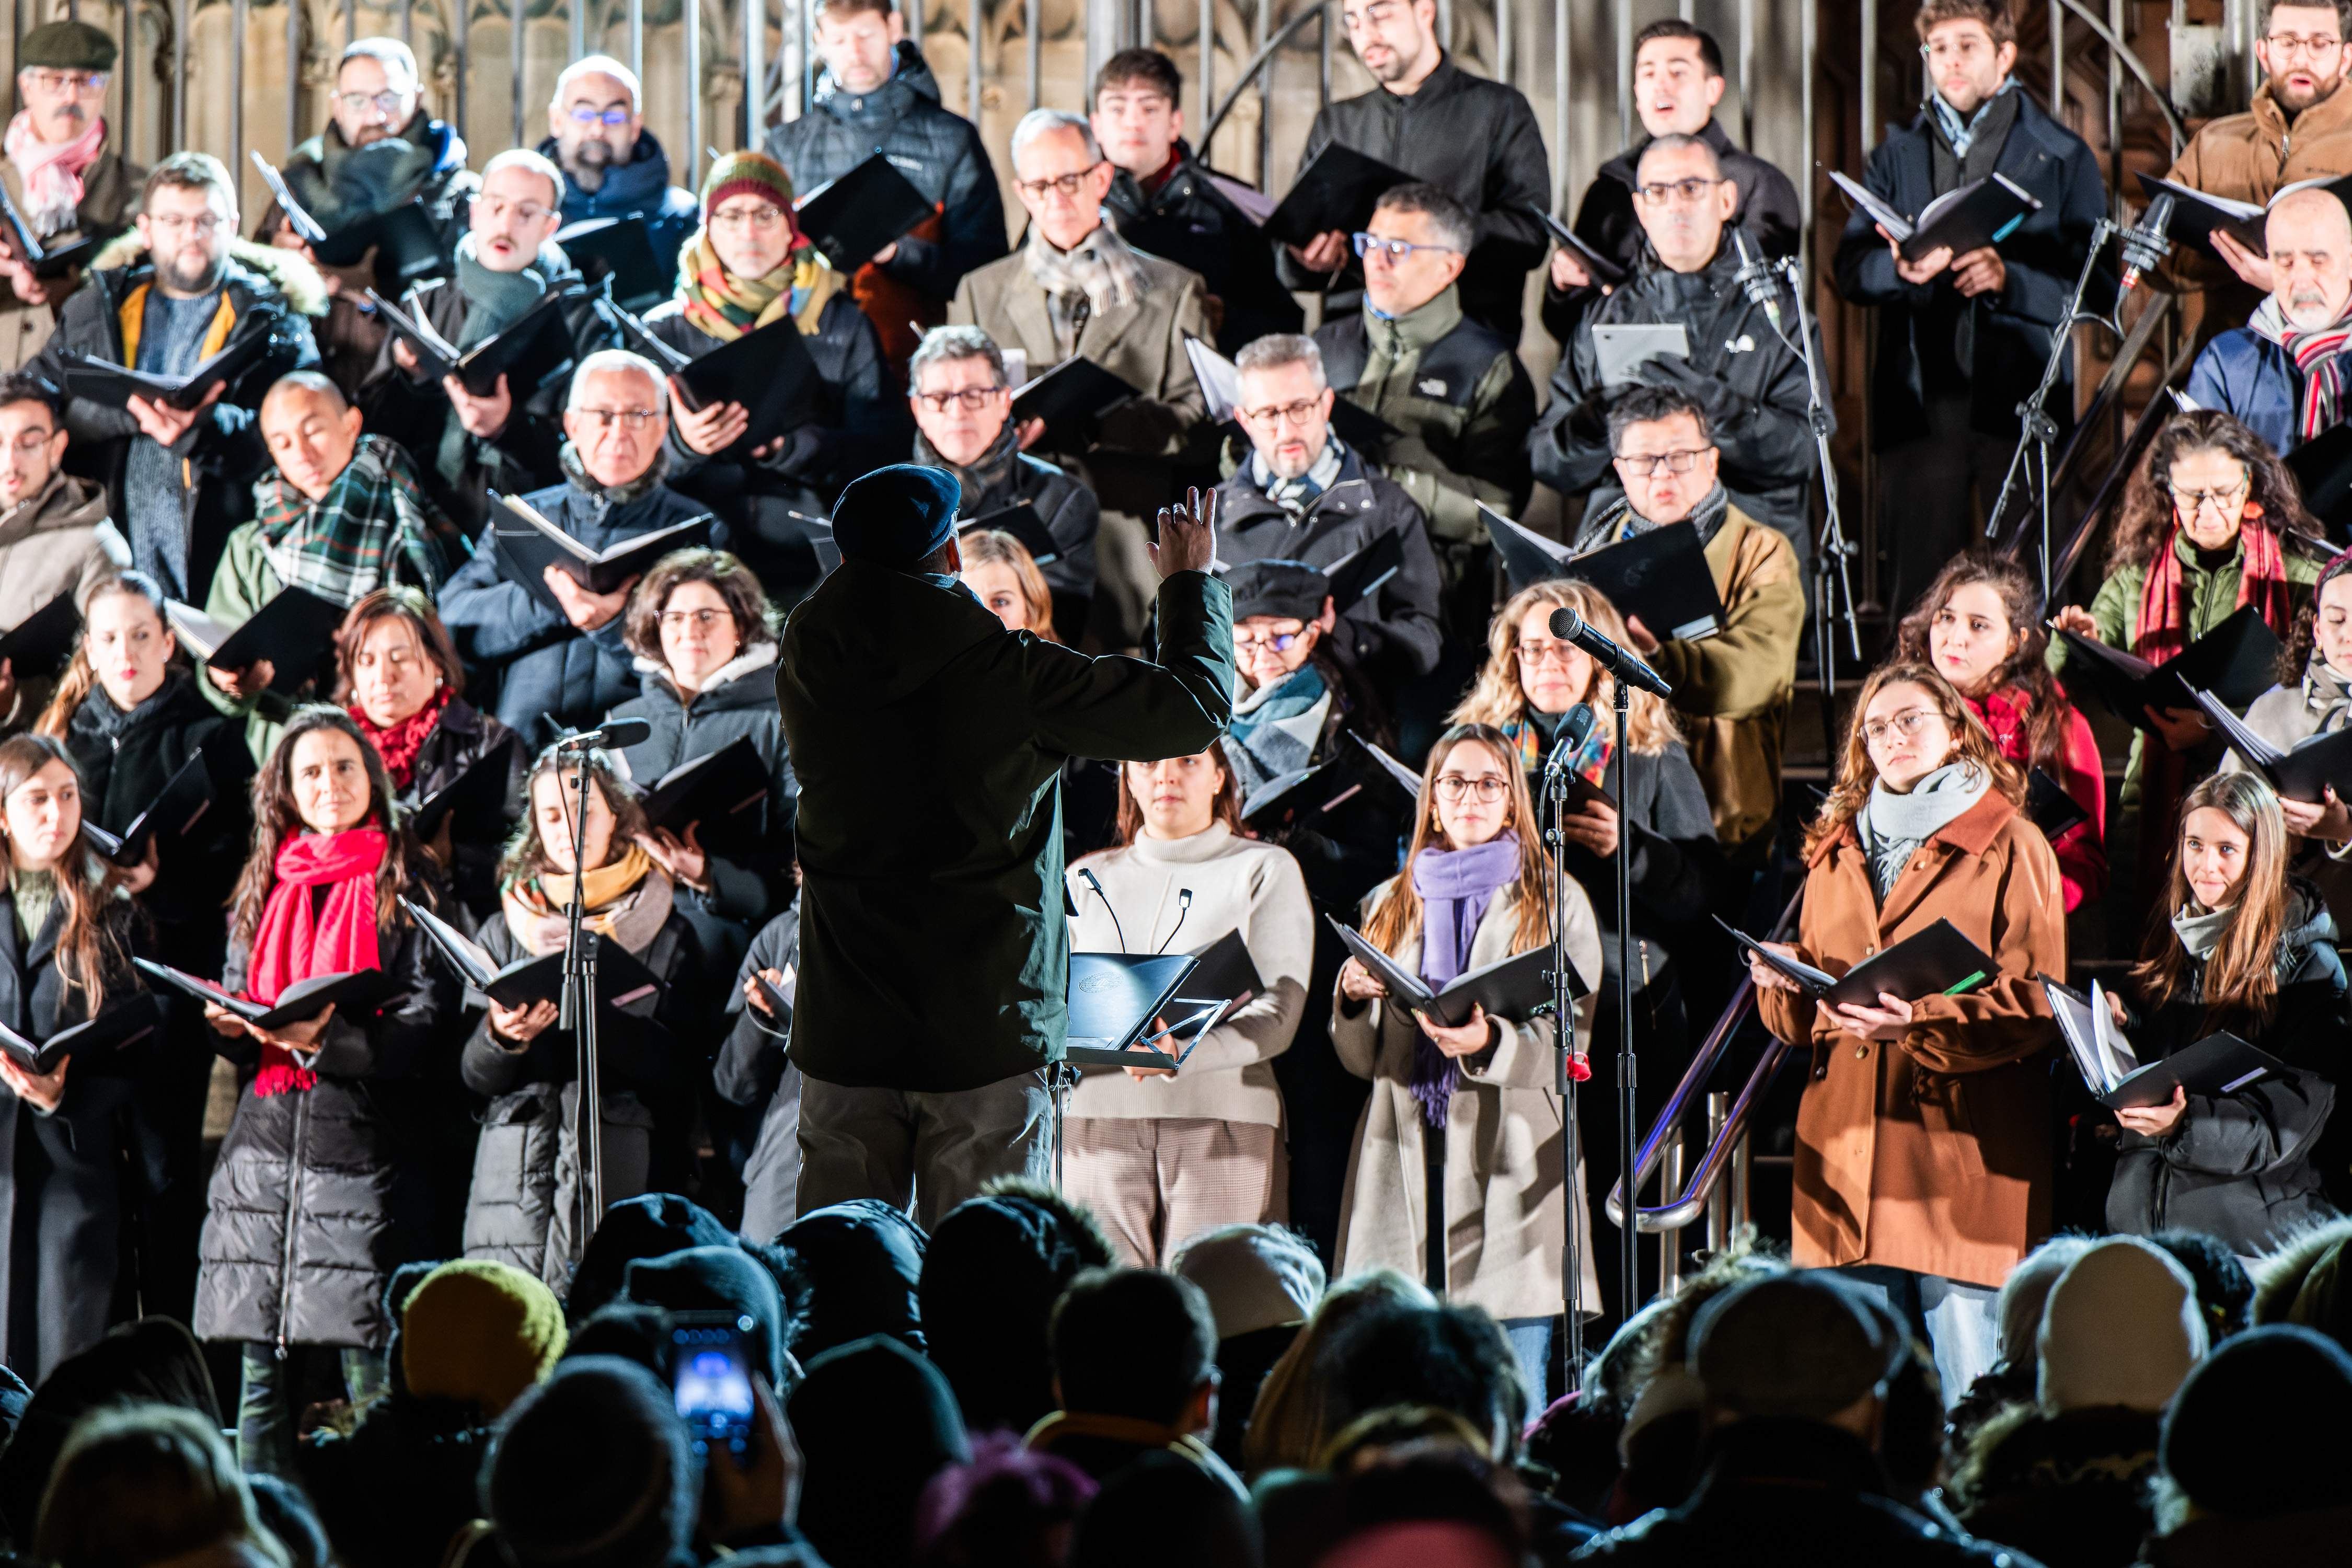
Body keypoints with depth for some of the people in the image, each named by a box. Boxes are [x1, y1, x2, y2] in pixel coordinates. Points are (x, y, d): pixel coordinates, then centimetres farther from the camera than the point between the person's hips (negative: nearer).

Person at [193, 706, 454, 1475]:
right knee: (262, 1378, 4)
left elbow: (428, 1027, -5)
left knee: (371, 1371, -8)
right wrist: (230, 1026, -3)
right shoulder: (264, 891, 17)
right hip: (265, 1144, 4)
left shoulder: (406, 886, 3)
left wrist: (326, 1038, -19)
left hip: (361, 1145, -4)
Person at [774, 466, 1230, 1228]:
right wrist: (1190, 580, 14)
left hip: (844, 1037, 3)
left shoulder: (807, 669, -3)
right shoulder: (1012, 677, -13)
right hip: (983, 1034, -3)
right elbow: (1198, 705, -4)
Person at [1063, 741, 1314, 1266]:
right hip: (1098, 1119, 2)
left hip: (1221, 1120, -2)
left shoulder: (1266, 871, 10)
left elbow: (1278, 1011, -3)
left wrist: (1183, 1053, -21)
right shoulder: (1086, 878, 20)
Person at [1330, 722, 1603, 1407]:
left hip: (1508, 1161, -3)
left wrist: (1489, 1044, -19)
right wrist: (1354, 997, -5)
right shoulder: (1391, 906, 19)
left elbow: (1570, 1042, 0)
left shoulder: (1558, 903, 9)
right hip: (1408, 1160, 3)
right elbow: (1359, 1057, 17)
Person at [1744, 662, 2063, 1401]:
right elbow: (1801, 1019, 22)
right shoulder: (1835, 851, 22)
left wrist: (1920, 1020, -20)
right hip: (1850, 1158, 5)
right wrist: (1785, 978, -1)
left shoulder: (2011, 847, 5)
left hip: (1965, 1159, -5)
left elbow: (2037, 1003, -6)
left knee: (1977, 1410, -8)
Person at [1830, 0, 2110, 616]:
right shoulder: (1897, 158, 19)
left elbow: (2096, 286, 0)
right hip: (1920, 400, 2)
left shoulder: (2061, 158, 9)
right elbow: (1849, 269, 9)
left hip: (2021, 402, -2)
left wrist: (2009, 279, -17)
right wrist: (1899, 267, -14)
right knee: (1921, 583, 0)